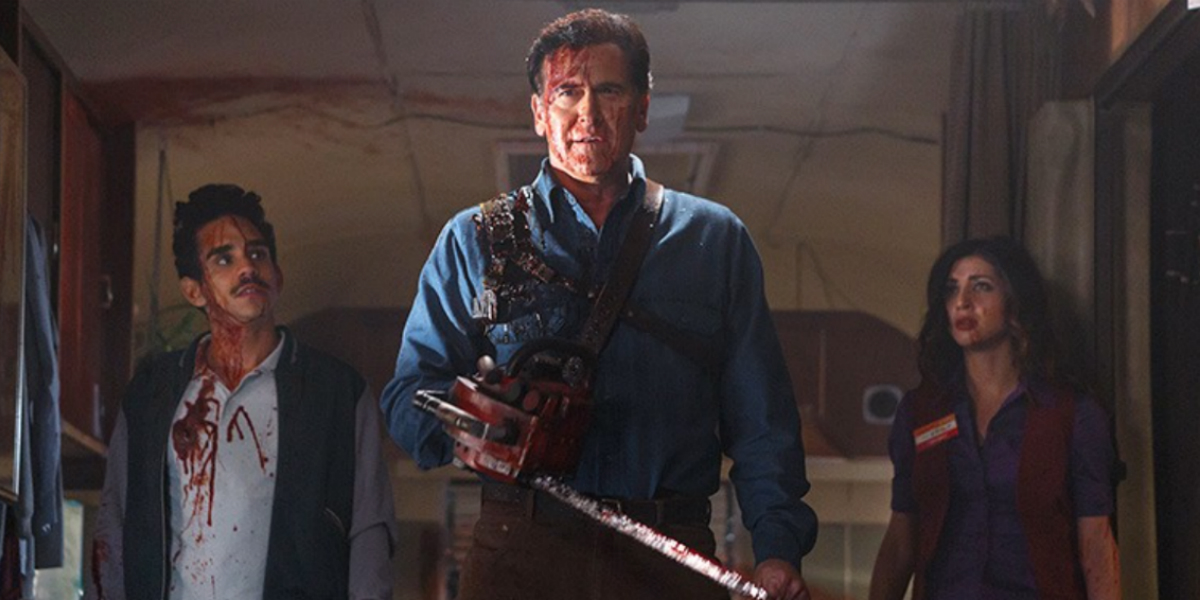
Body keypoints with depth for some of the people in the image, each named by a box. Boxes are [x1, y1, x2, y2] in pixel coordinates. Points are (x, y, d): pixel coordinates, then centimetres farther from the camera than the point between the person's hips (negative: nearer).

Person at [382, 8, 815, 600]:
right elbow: (410, 394, 7)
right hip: (520, 549, 0)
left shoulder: (713, 239, 11)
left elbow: (761, 422, 6)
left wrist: (778, 548, -8)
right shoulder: (474, 241, 11)